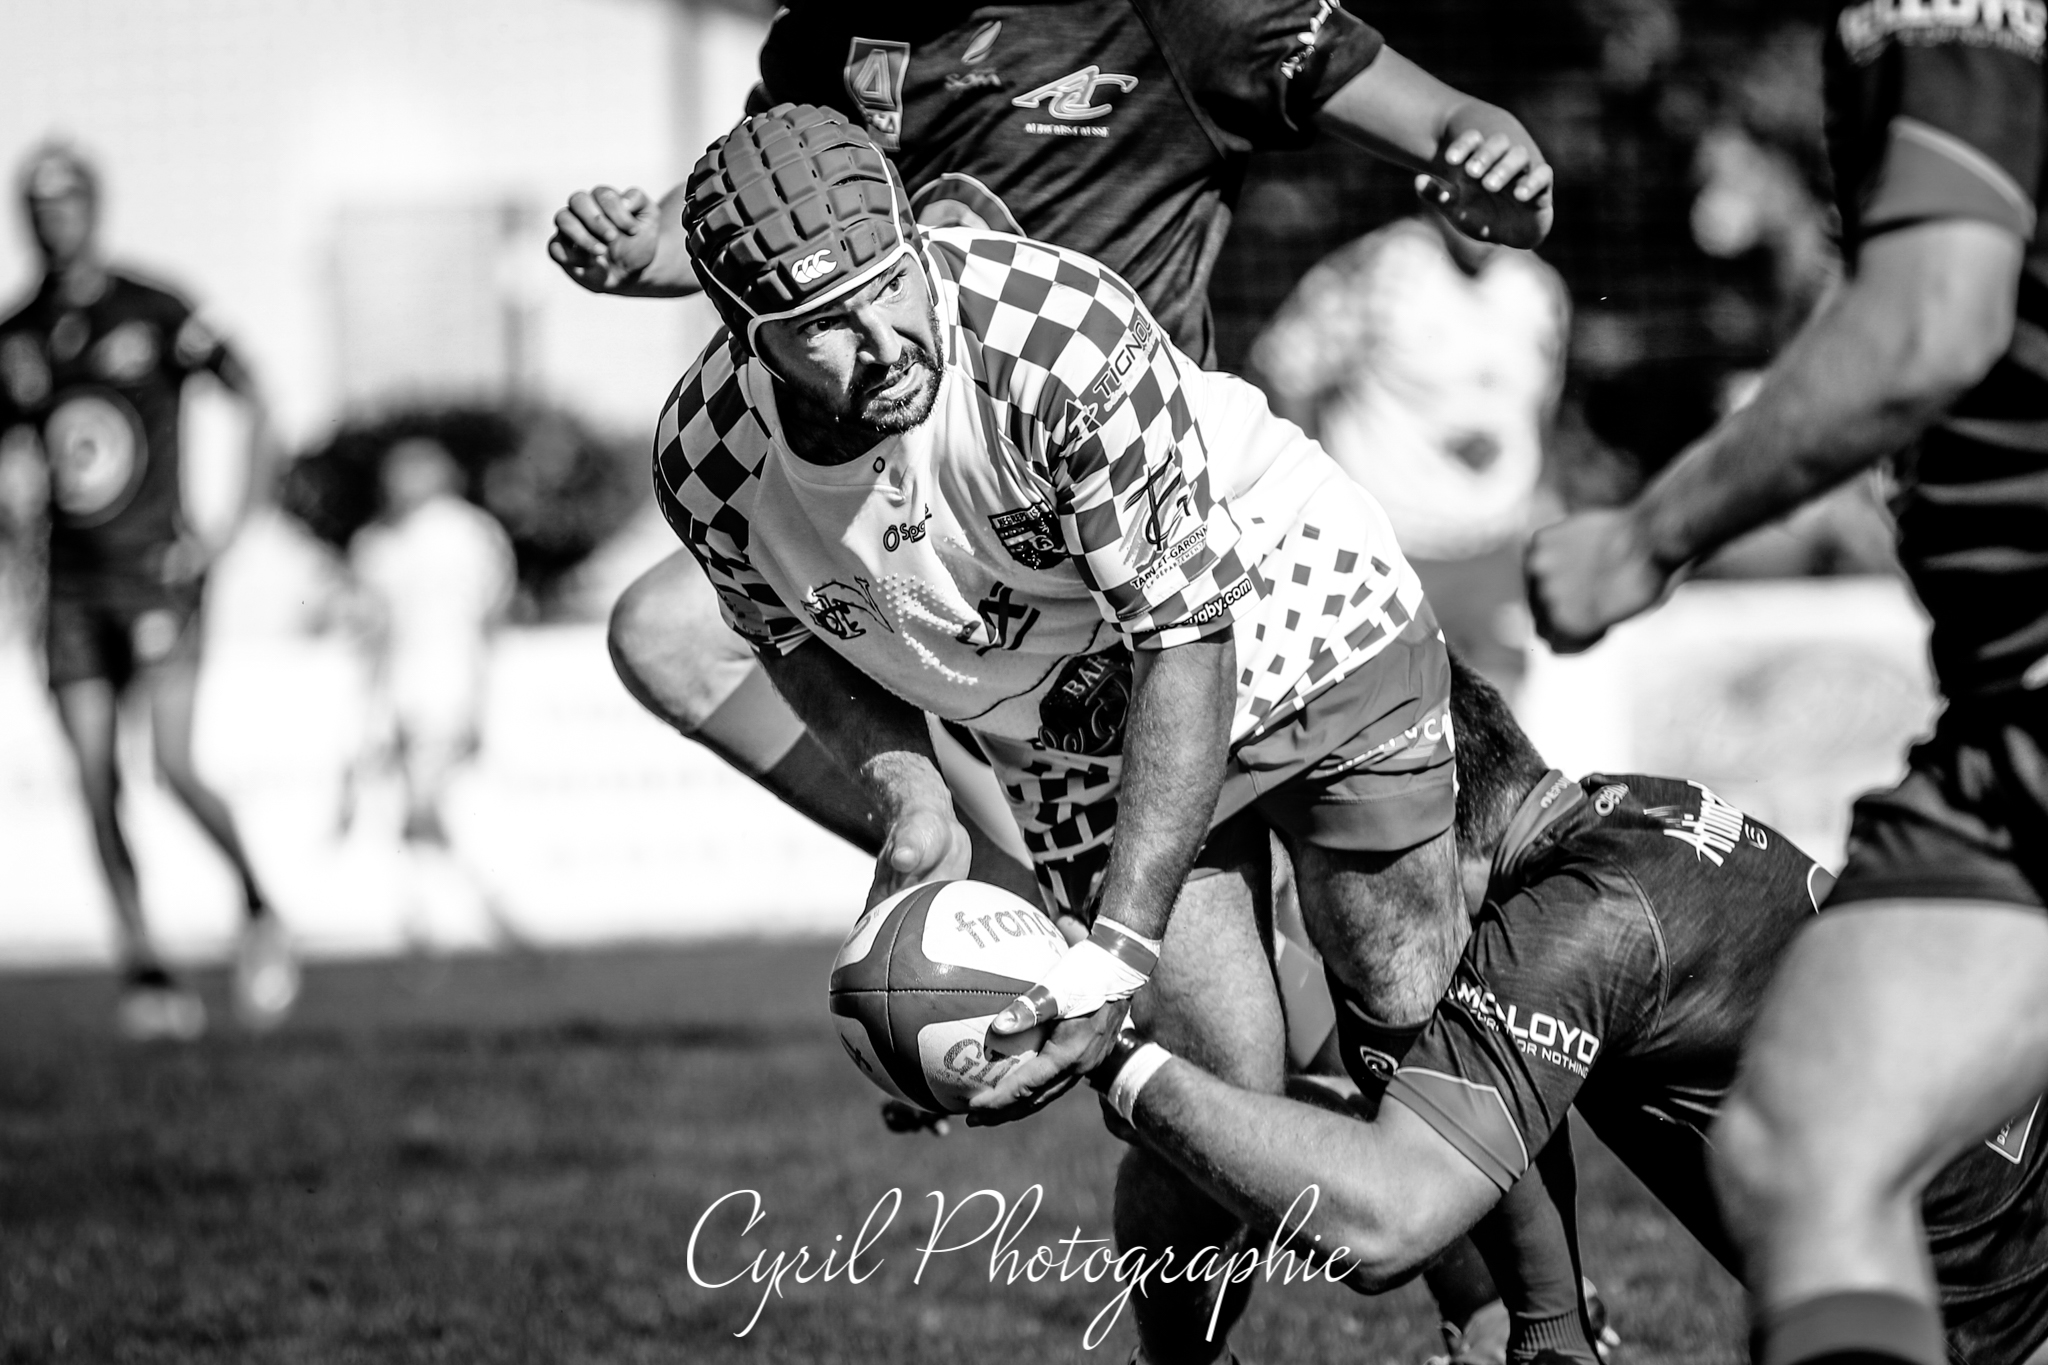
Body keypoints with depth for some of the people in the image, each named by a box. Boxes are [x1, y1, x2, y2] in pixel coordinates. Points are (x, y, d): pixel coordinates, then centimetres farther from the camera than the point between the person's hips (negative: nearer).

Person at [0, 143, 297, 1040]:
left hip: (156, 573, -4)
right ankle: (144, 973, 3)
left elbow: (254, 402, -2)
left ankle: (256, 906, 7)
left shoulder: (153, 315, -5)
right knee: (95, 782, -2)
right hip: (73, 588, 4)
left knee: (175, 769, -17)